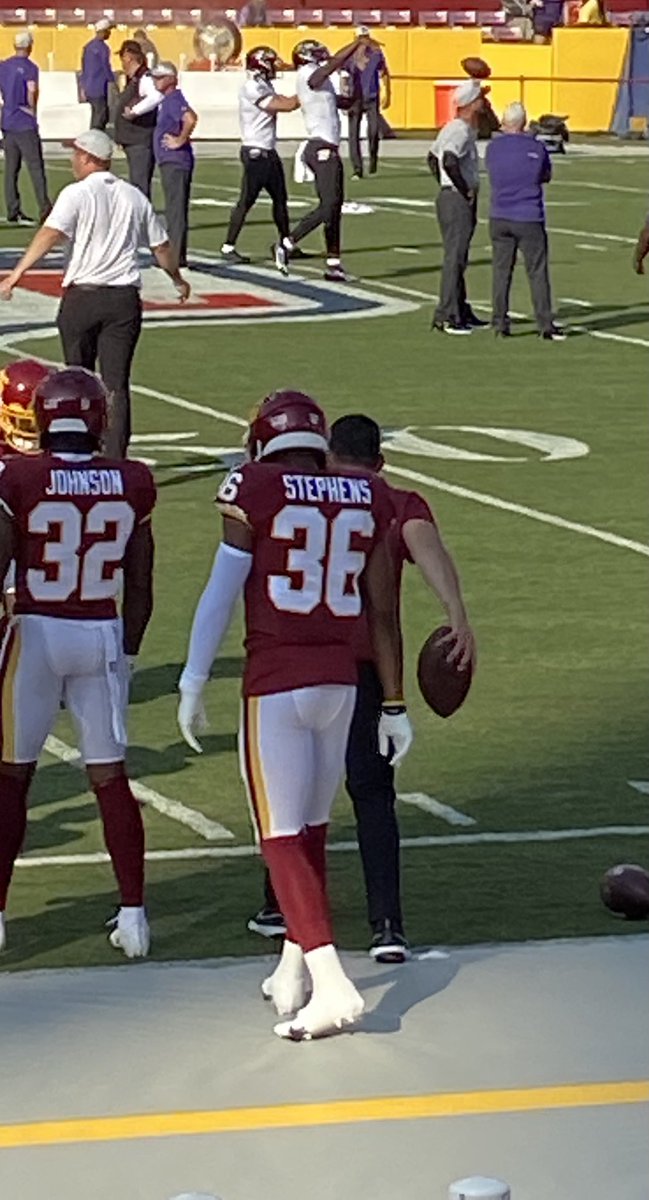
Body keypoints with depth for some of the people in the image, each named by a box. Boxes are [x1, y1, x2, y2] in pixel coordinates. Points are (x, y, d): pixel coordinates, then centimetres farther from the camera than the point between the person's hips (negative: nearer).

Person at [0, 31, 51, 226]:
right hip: (25, 124, -6)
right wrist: (33, 109, -8)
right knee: (35, 166, -4)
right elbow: (32, 90, -23)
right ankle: (44, 208, -9)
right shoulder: (29, 67, -10)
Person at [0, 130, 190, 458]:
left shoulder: (77, 194, -5)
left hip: (82, 295, -3)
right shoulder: (134, 197, 10)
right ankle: (116, 460, -6)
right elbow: (161, 246, 19)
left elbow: (50, 234, -19)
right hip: (125, 297, 3)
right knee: (116, 382, 2)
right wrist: (178, 280, 36)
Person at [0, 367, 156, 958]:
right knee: (110, 776, 10)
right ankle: (133, 913, 11)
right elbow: (139, 587, 4)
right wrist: (127, 651, 16)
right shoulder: (132, 485, -2)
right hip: (103, 637, 3)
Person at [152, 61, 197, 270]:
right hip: (171, 162, 11)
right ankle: (175, 254, 20)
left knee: (175, 209, -9)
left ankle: (175, 257, -9)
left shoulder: (174, 100, -15)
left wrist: (181, 140, -20)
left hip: (175, 162, -11)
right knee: (175, 209, 14)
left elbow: (190, 119, -31)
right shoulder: (167, 100, 16)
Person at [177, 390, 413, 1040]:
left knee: (283, 839, -3)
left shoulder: (255, 492, -6)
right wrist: (394, 704, 14)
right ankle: (293, 972, 30)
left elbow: (222, 593, -6)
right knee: (311, 830, 19)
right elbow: (383, 611, 8)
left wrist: (193, 683, 1)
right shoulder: (368, 499, 6)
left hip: (274, 687, -5)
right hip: (340, 683, 5)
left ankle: (330, 982, -16)